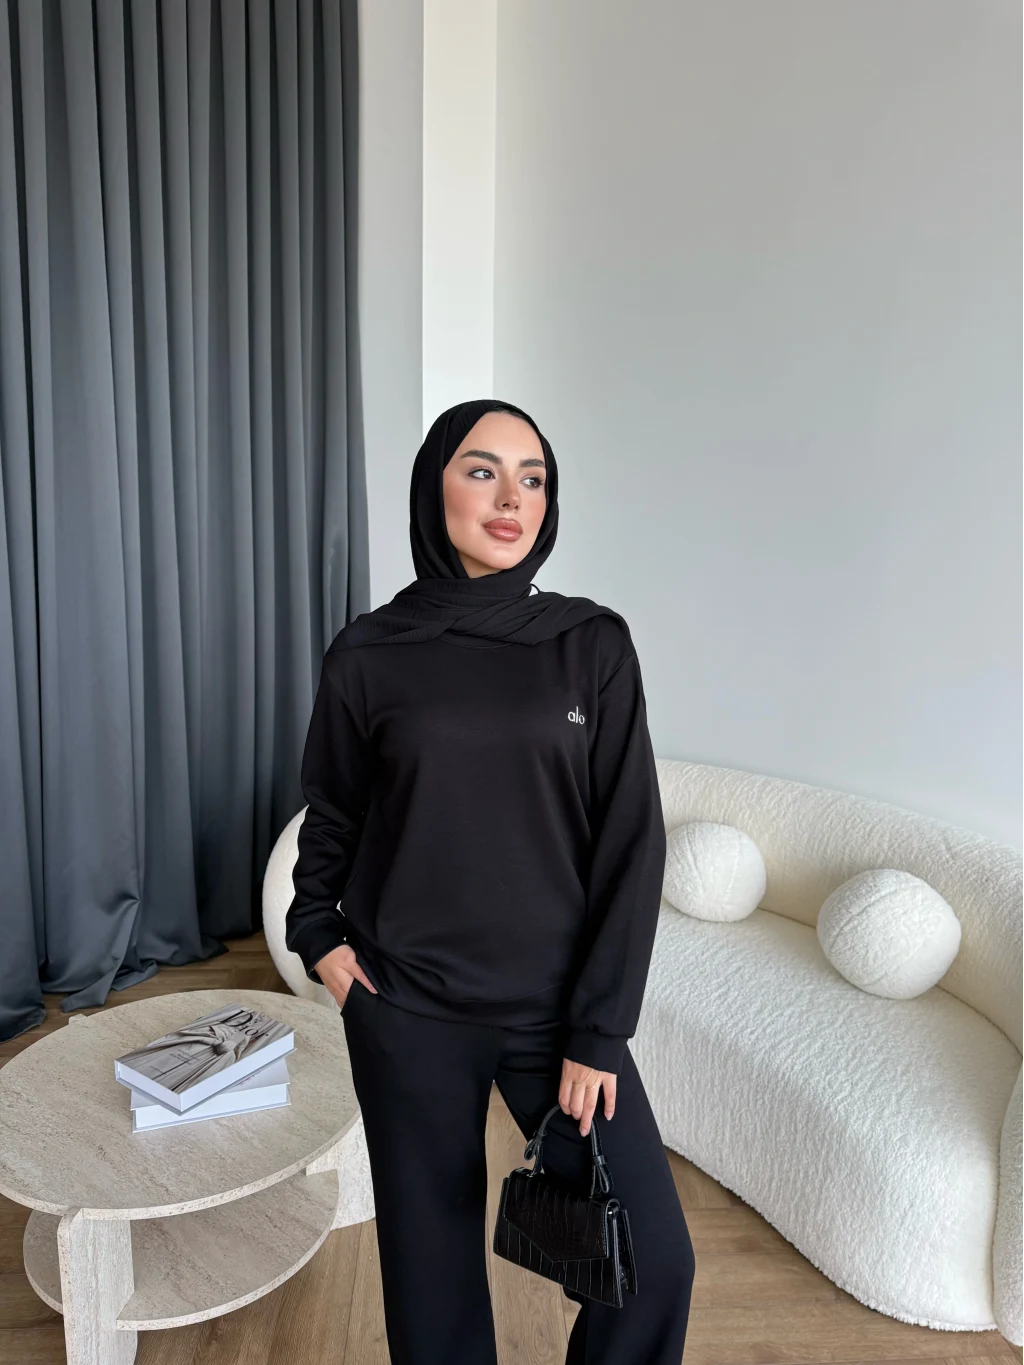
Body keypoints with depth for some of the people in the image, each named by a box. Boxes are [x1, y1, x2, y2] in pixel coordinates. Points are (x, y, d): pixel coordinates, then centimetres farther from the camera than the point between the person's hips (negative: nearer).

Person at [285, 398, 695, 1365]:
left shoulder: (593, 645, -5)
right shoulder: (369, 654, -4)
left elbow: (631, 846, -5)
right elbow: (331, 816, 11)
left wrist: (597, 1033, -7)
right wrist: (317, 934, -1)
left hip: (557, 1002, 1)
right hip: (408, 1010, 0)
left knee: (654, 1260, 4)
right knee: (431, 1256, 14)